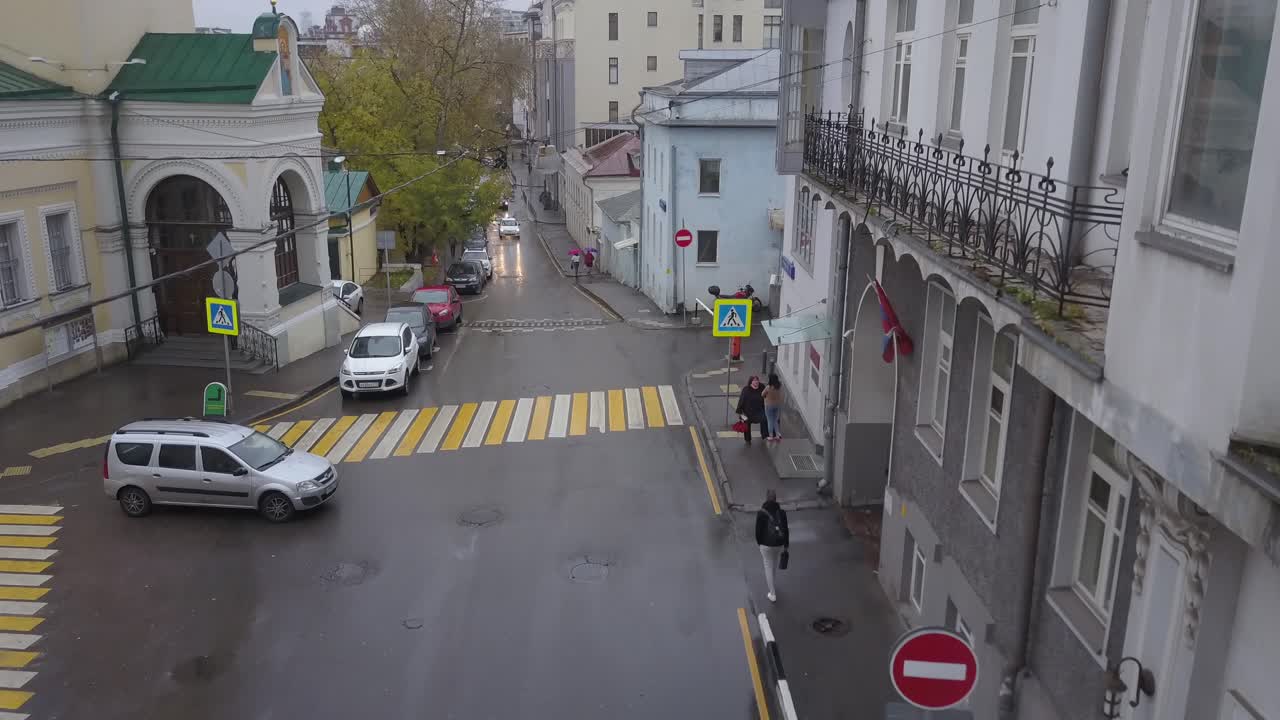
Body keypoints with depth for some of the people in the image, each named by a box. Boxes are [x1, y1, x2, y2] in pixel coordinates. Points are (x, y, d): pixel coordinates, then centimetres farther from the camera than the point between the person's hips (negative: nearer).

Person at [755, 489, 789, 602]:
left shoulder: (761, 512, -16)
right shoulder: (781, 512, -9)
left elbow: (758, 530, -9)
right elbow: (786, 530, -4)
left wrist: (759, 542, 10)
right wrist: (786, 546, 7)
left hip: (766, 544, -3)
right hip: (779, 543, 3)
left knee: (768, 567, 11)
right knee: (774, 562, 30)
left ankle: (773, 594, 13)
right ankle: (769, 581, 56)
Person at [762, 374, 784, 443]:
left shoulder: (768, 387, -25)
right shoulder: (779, 386, -9)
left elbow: (762, 394, -9)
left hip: (769, 405, -5)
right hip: (777, 405, 5)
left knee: (770, 421, 9)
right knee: (775, 421, 21)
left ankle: (771, 436, 16)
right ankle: (777, 435, 20)